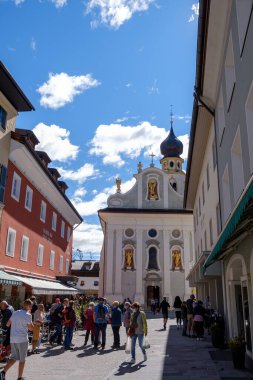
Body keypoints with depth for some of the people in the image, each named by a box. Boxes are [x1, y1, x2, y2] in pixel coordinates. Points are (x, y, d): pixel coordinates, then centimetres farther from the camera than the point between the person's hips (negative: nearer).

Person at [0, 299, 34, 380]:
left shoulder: (15, 313, 9)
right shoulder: (27, 315, -11)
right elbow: (31, 328, -5)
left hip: (13, 339, 6)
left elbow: (8, 324, 14)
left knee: (14, 358, 15)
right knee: (22, 359, 8)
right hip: (22, 339, -6)